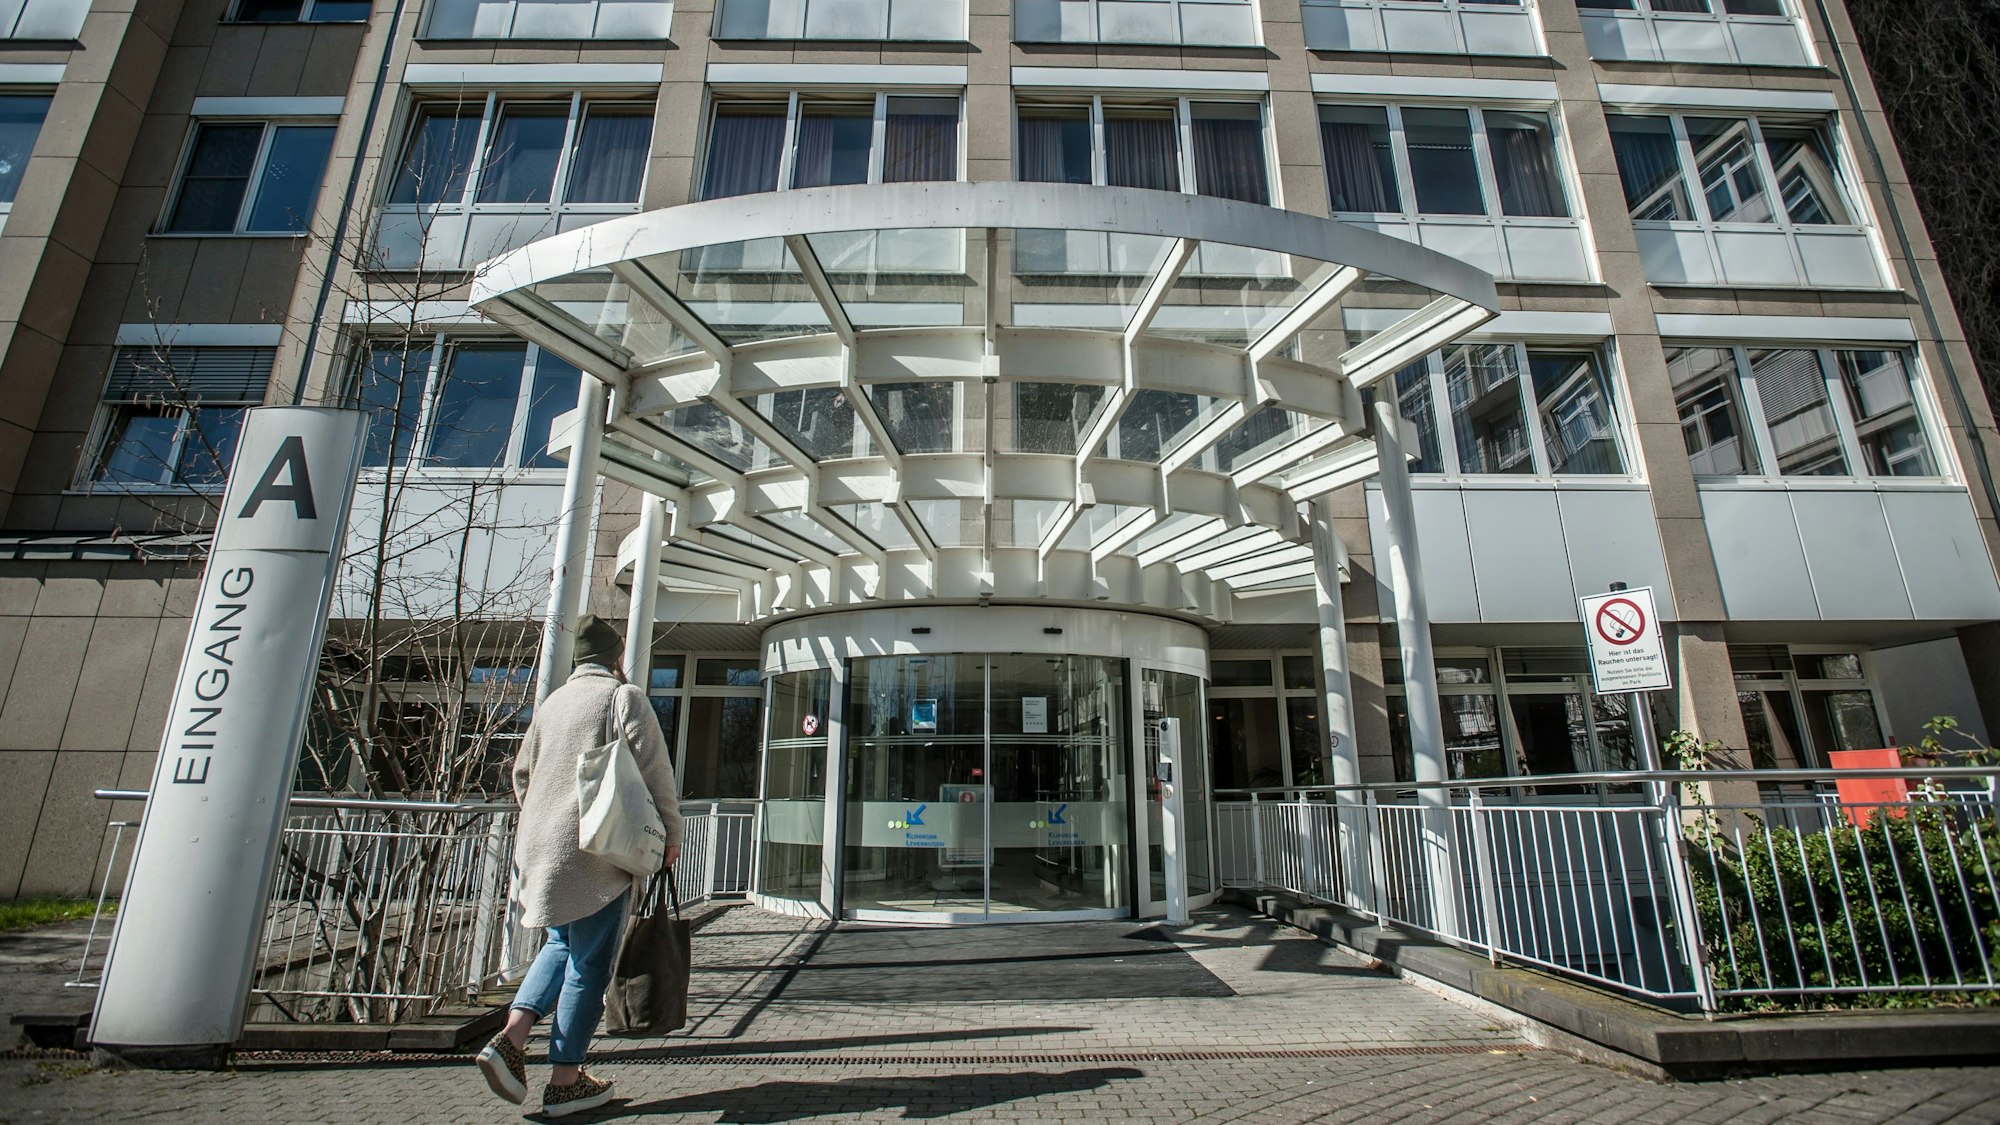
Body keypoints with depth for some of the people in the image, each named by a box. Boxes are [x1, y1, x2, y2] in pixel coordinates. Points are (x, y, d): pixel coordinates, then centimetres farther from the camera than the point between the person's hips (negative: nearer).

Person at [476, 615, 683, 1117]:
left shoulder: (551, 702, 12)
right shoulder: (624, 696, -7)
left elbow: (521, 772, 20)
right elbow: (654, 770, -12)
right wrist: (670, 834, -2)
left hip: (541, 848, 7)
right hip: (598, 850, -7)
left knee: (562, 945, 23)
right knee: (590, 962, 4)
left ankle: (511, 1037, 9)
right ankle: (565, 1081, 11)